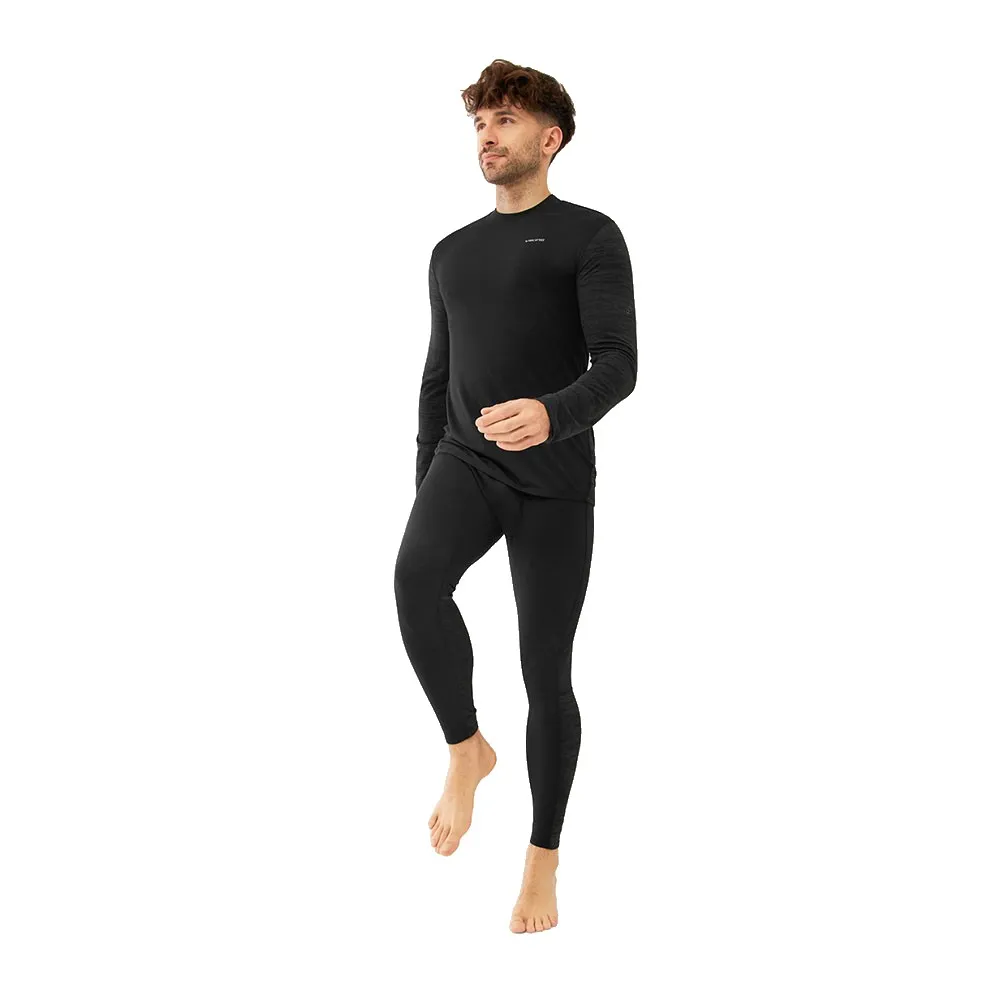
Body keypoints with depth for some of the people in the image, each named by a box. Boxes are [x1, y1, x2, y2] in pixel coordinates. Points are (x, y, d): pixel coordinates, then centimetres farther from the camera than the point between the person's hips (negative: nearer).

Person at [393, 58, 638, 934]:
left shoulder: (591, 237, 0)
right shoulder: (453, 253, 17)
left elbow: (618, 366, -12)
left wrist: (552, 415, -34)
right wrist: (425, 499, 18)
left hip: (556, 483, -3)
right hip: (466, 462, 3)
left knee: (547, 675, 0)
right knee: (416, 575, -29)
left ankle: (543, 862, 17)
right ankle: (468, 748, -6)